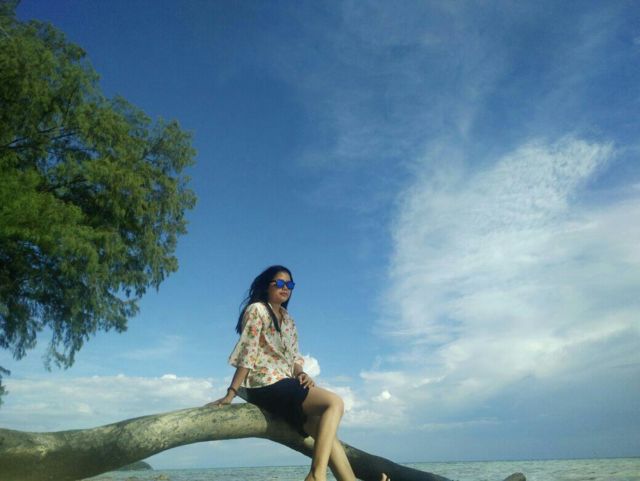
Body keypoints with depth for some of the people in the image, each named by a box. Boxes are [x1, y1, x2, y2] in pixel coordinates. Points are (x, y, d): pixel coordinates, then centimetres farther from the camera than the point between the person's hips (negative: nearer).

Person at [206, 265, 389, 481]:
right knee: (334, 402, -22)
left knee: (325, 431, -7)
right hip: (267, 385, -8)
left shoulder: (289, 321, 21)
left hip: (287, 385, 8)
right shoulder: (256, 310, -2)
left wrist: (301, 374, -3)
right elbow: (247, 354, -10)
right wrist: (231, 393, -15)